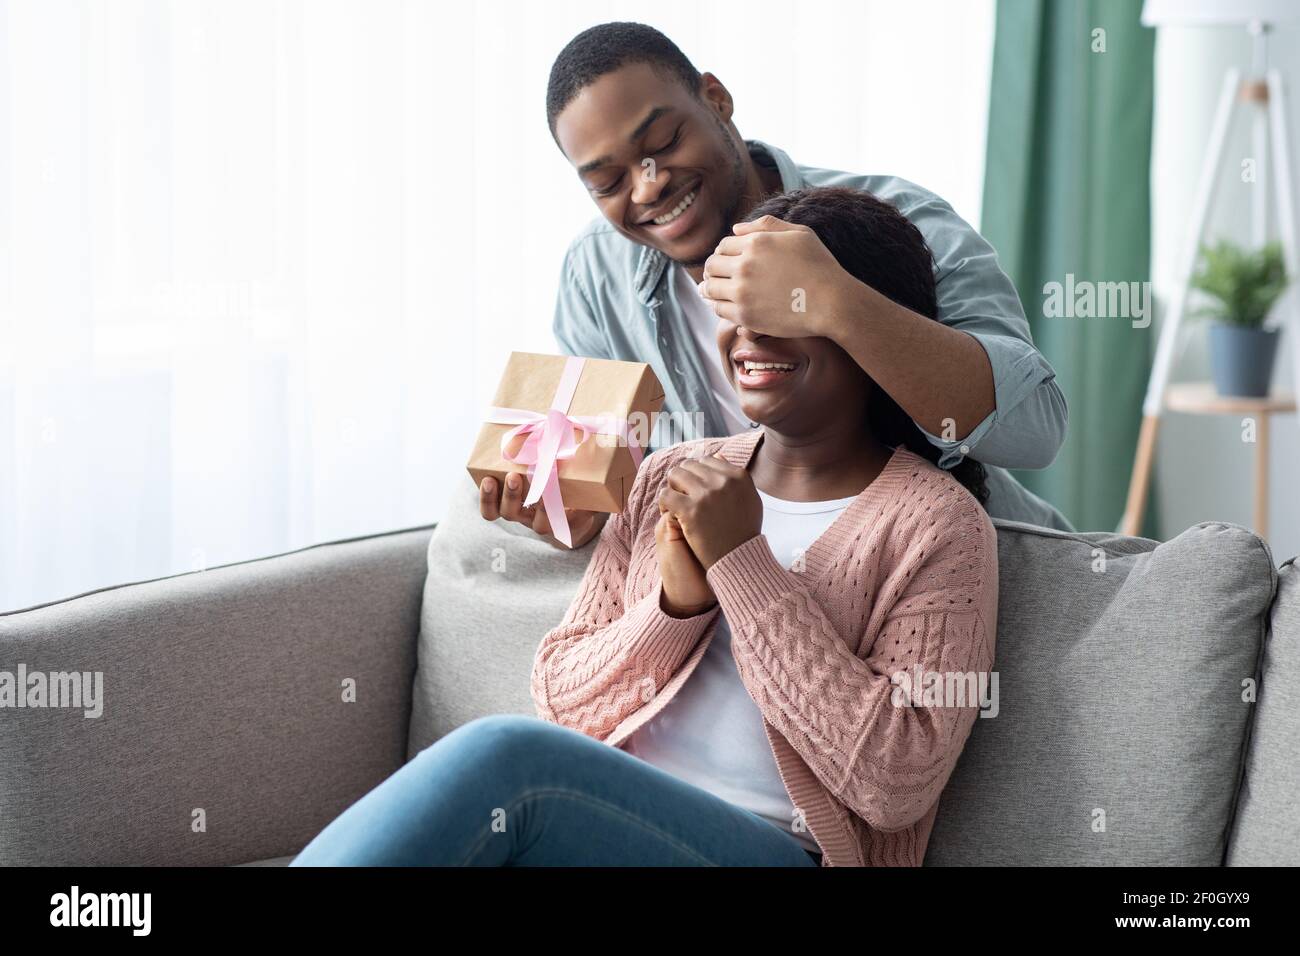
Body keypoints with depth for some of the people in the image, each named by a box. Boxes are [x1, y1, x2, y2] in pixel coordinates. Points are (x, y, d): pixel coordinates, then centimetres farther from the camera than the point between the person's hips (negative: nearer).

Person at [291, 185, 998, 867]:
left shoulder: (938, 522, -1)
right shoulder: (670, 479, 15)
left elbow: (896, 782, -13)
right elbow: (560, 704, 13)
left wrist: (742, 562, -13)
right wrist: (675, 605, -8)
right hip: (605, 824, 5)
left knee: (502, 753, -31)